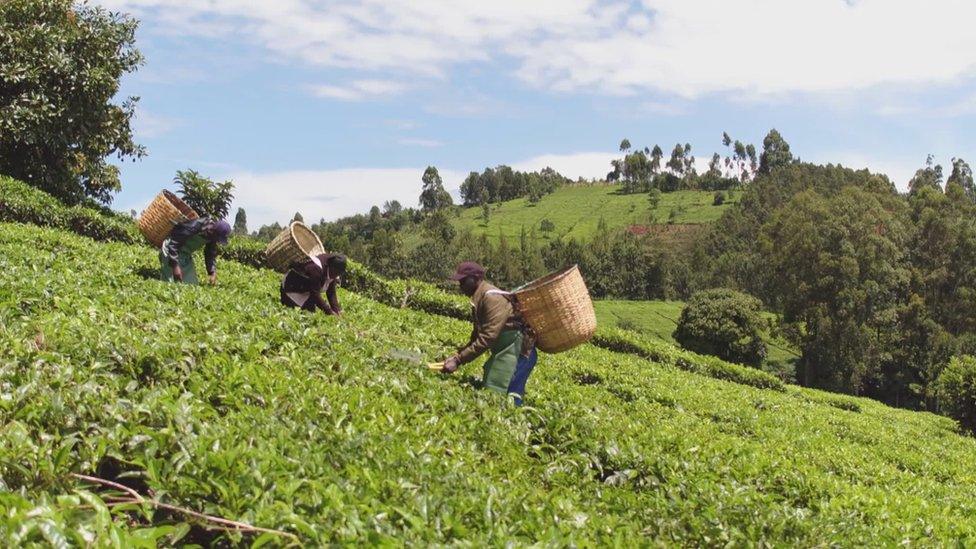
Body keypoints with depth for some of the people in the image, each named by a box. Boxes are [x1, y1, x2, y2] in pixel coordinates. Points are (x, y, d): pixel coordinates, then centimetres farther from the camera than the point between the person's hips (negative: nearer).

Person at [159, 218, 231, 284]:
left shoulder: (212, 236, -8)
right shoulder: (195, 226, -33)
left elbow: (211, 255, 3)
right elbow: (173, 244, -31)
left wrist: (213, 273, -11)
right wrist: (175, 266, -37)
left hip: (186, 254, 7)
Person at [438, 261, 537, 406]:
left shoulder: (492, 298, -21)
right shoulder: (479, 298, 10)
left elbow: (487, 338, -26)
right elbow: (478, 335, 16)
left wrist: (458, 360, -24)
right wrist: (458, 355, 4)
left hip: (519, 350, -10)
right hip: (503, 350, 10)